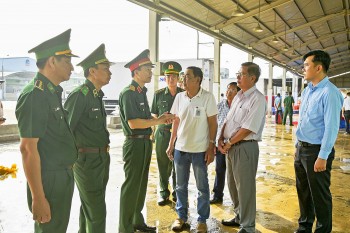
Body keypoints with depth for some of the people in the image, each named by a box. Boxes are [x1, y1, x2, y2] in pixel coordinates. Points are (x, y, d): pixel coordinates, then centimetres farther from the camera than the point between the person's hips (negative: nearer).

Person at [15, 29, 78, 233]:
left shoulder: (53, 93, 9)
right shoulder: (35, 95, -19)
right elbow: (28, 148, -23)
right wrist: (38, 198, -23)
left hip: (64, 177, 9)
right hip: (50, 181, -9)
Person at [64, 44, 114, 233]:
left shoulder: (97, 95, 11)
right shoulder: (79, 95, -18)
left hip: (101, 159, 9)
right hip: (87, 160, -9)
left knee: (89, 206, 22)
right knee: (96, 212, -2)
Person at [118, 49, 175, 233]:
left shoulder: (142, 92, 14)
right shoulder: (128, 93, -15)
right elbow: (133, 123, -23)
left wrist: (161, 118, 2)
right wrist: (159, 121, -15)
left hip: (145, 143, 9)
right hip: (135, 144, -9)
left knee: (141, 184, 18)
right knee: (131, 186, 1)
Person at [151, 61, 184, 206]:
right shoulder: (159, 94, 5)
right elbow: (153, 115, 10)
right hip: (163, 133, 0)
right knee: (163, 165, 6)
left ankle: (177, 192, 23)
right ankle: (163, 193, 21)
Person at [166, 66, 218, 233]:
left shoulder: (207, 97, -9)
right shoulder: (179, 97, 2)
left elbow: (213, 123, -6)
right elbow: (176, 121, 9)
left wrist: (211, 148, -9)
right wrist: (171, 144, 8)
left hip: (200, 150, -3)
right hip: (180, 148, 4)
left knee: (202, 187, 10)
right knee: (181, 186, 14)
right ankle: (181, 216, 32)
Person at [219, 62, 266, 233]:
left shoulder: (257, 99, -14)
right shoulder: (238, 96, 13)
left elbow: (248, 128, -19)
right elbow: (227, 120, 15)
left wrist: (229, 143, -12)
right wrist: (221, 139, 1)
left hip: (245, 147, -8)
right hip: (230, 146, 9)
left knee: (245, 187, 1)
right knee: (232, 184, 18)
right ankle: (239, 217, 36)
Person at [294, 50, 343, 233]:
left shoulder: (329, 93, -18)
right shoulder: (307, 90, 8)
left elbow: (331, 127, -21)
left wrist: (322, 157, -20)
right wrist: (299, 146, 15)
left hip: (316, 150, -8)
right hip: (301, 148, 8)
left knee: (319, 195, 8)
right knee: (303, 191, 20)